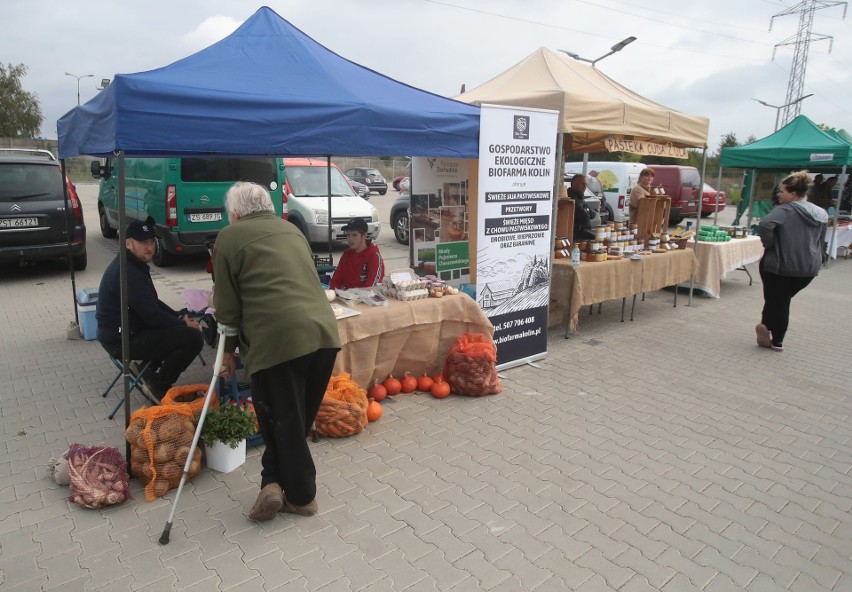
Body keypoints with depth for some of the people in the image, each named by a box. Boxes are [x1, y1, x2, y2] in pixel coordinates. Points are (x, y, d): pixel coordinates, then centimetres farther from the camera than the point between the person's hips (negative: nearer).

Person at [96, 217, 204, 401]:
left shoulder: (134, 265, 10)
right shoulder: (128, 273, -23)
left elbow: (152, 303, 17)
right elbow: (152, 315, -25)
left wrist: (181, 318, 4)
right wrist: (185, 325, -13)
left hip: (121, 332, 11)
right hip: (122, 341, -11)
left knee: (182, 326, 20)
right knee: (193, 338, -20)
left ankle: (149, 370, 18)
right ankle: (157, 386, -4)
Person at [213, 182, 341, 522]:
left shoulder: (229, 237, 7)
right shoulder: (292, 230, 23)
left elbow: (227, 304, 5)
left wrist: (229, 349, 19)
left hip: (278, 339, -5)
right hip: (324, 332, 6)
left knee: (284, 423, 11)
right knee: (298, 420, 20)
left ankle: (302, 496, 20)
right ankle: (274, 481, 24)